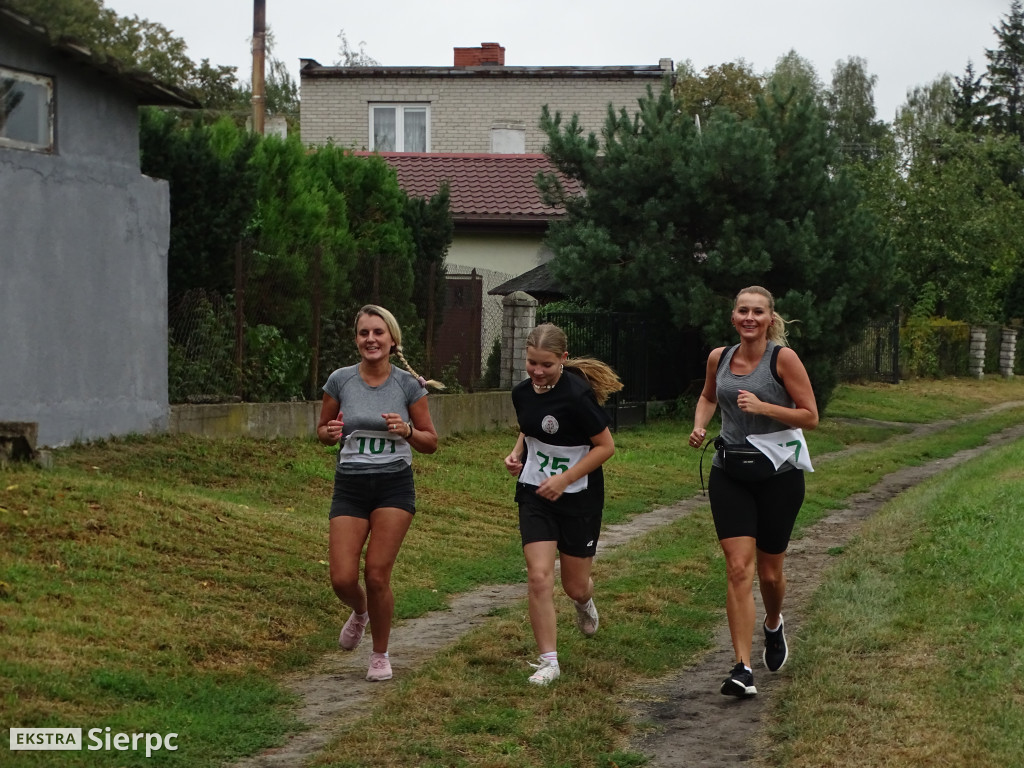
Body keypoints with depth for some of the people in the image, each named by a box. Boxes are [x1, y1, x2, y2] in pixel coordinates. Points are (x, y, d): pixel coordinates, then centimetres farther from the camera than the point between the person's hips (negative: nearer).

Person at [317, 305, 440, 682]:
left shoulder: (408, 384, -4)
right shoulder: (340, 380, -2)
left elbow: (430, 442, 4)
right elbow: (322, 431, 11)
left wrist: (407, 430, -17)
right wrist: (330, 432, -12)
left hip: (394, 485, -1)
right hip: (350, 486, 1)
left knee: (376, 573, -8)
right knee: (342, 579, -7)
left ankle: (381, 655, 15)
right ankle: (360, 612, 31)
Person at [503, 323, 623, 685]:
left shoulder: (577, 395, -22)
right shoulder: (522, 392, -2)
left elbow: (606, 445, -15)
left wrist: (564, 479, -19)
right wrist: (517, 453, -2)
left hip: (579, 497, -4)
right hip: (535, 494, 4)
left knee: (575, 585, 9)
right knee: (539, 576, -11)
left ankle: (584, 602, 48)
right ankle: (548, 662, -2)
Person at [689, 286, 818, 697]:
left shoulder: (783, 358, -10)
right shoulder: (719, 358, 3)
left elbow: (810, 417, -9)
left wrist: (763, 407, -21)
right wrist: (699, 425, 5)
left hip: (779, 476, -2)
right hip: (729, 476, 2)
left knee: (769, 572, 11)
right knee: (739, 568, -11)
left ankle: (773, 625, 46)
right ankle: (743, 668, -14)